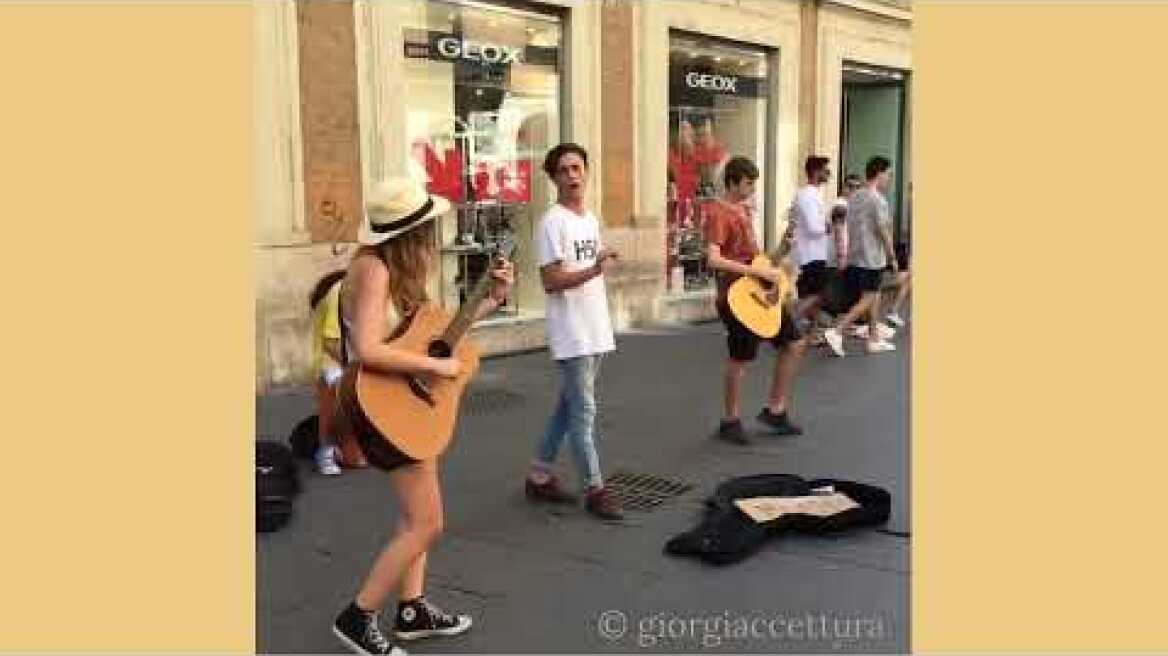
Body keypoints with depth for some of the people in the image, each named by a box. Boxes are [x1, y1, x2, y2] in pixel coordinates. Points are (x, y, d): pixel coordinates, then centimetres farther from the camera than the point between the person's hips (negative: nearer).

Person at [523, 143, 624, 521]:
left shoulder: (591, 219, 13)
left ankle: (540, 478, 26)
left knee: (569, 407, 15)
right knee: (584, 413, -3)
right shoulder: (552, 222, -14)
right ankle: (595, 490, 8)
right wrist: (594, 270, -33)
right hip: (572, 335, -9)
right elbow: (551, 282, -20)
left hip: (595, 331, 9)